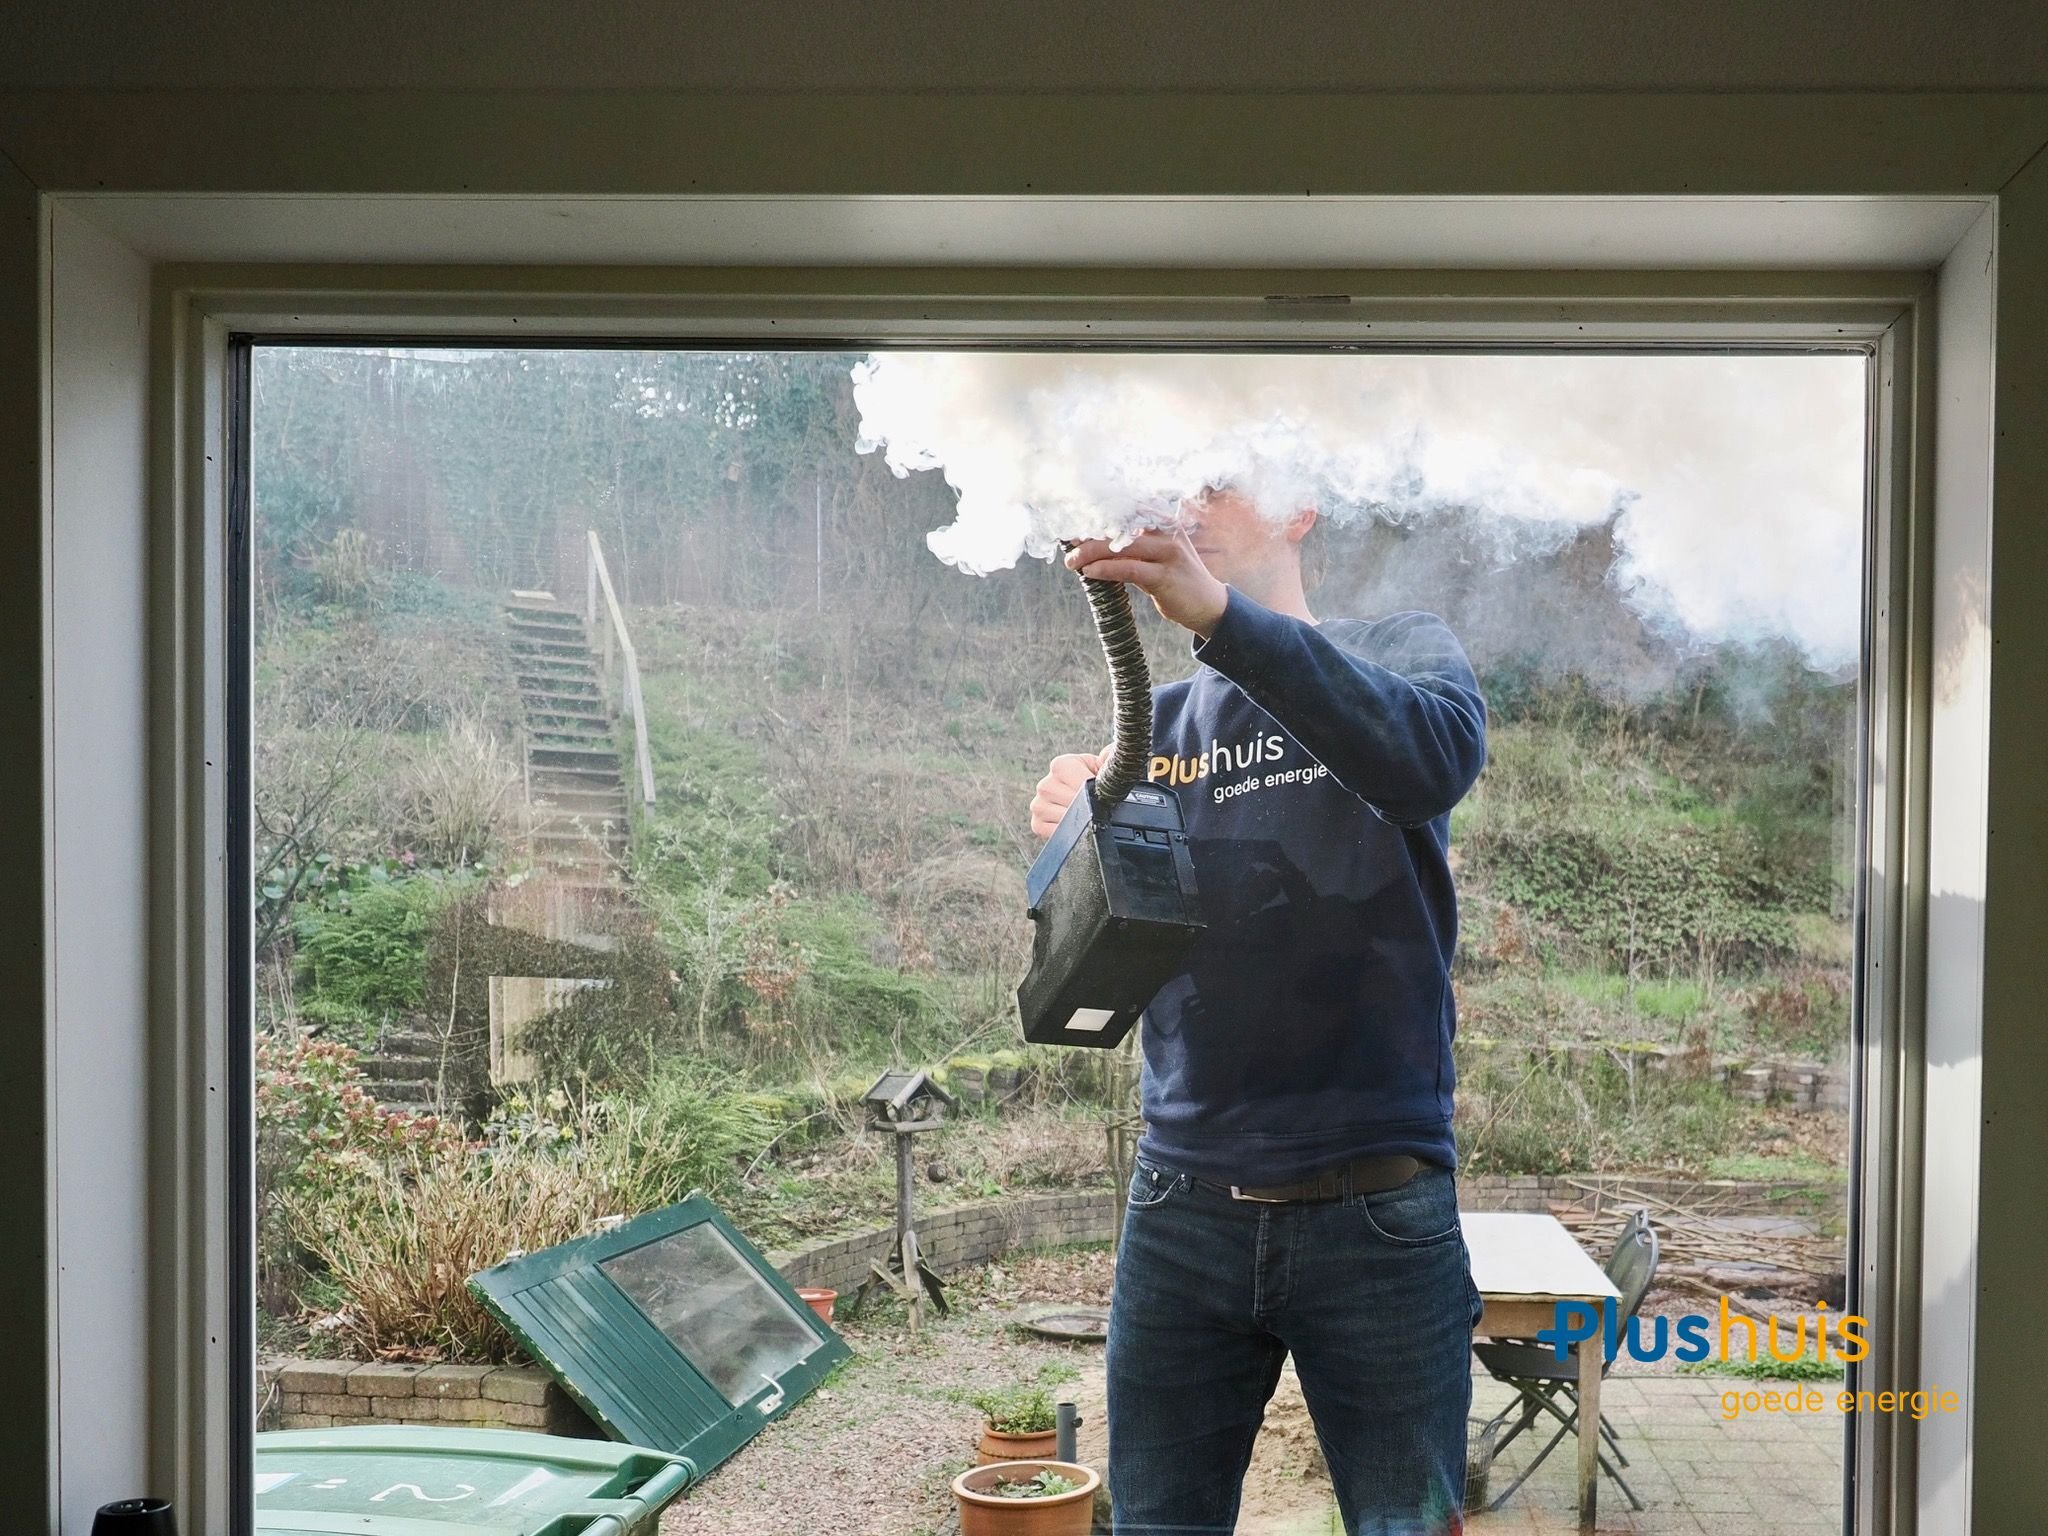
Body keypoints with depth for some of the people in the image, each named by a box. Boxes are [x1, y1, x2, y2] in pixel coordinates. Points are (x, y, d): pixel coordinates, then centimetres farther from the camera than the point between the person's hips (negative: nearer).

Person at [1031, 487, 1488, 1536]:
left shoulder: (1398, 653, 3)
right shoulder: (1154, 724, 13)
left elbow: (1435, 761, -22)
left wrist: (1221, 612, -32)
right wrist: (1069, 839, -16)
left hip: (1375, 1208, -3)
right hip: (1183, 1206, 4)